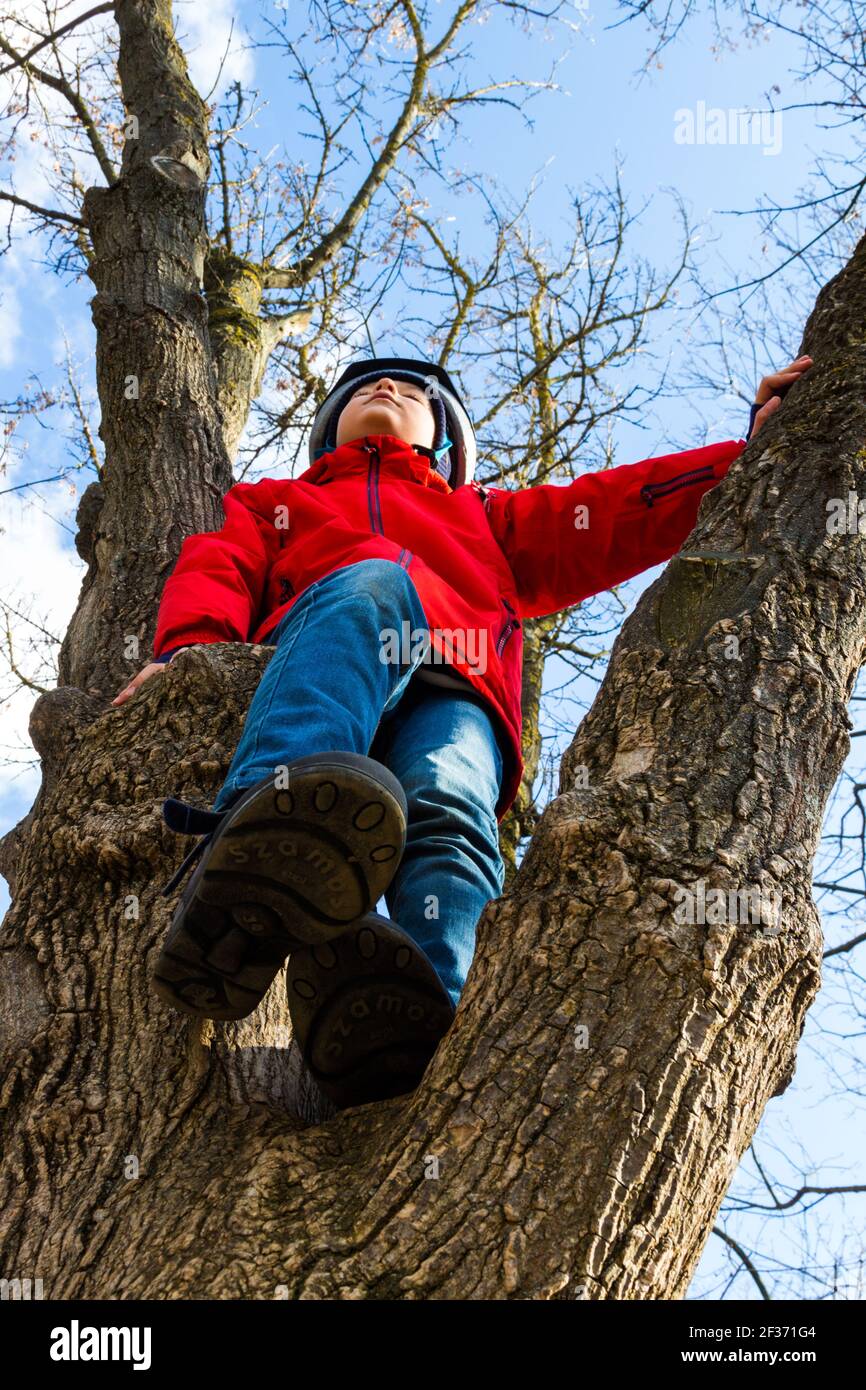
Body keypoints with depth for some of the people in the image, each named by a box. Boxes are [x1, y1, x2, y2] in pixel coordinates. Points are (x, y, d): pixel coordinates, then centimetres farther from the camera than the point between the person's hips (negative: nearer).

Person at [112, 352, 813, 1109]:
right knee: (369, 586, -35)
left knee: (447, 805, -34)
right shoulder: (275, 503, 40)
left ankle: (393, 1016, -66)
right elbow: (217, 568, 19)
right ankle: (259, 843, -63)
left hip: (450, 693, 1)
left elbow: (616, 511, 32)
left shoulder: (484, 515, 44)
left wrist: (753, 447, 20)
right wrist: (190, 647, -5)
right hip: (307, 680, -1)